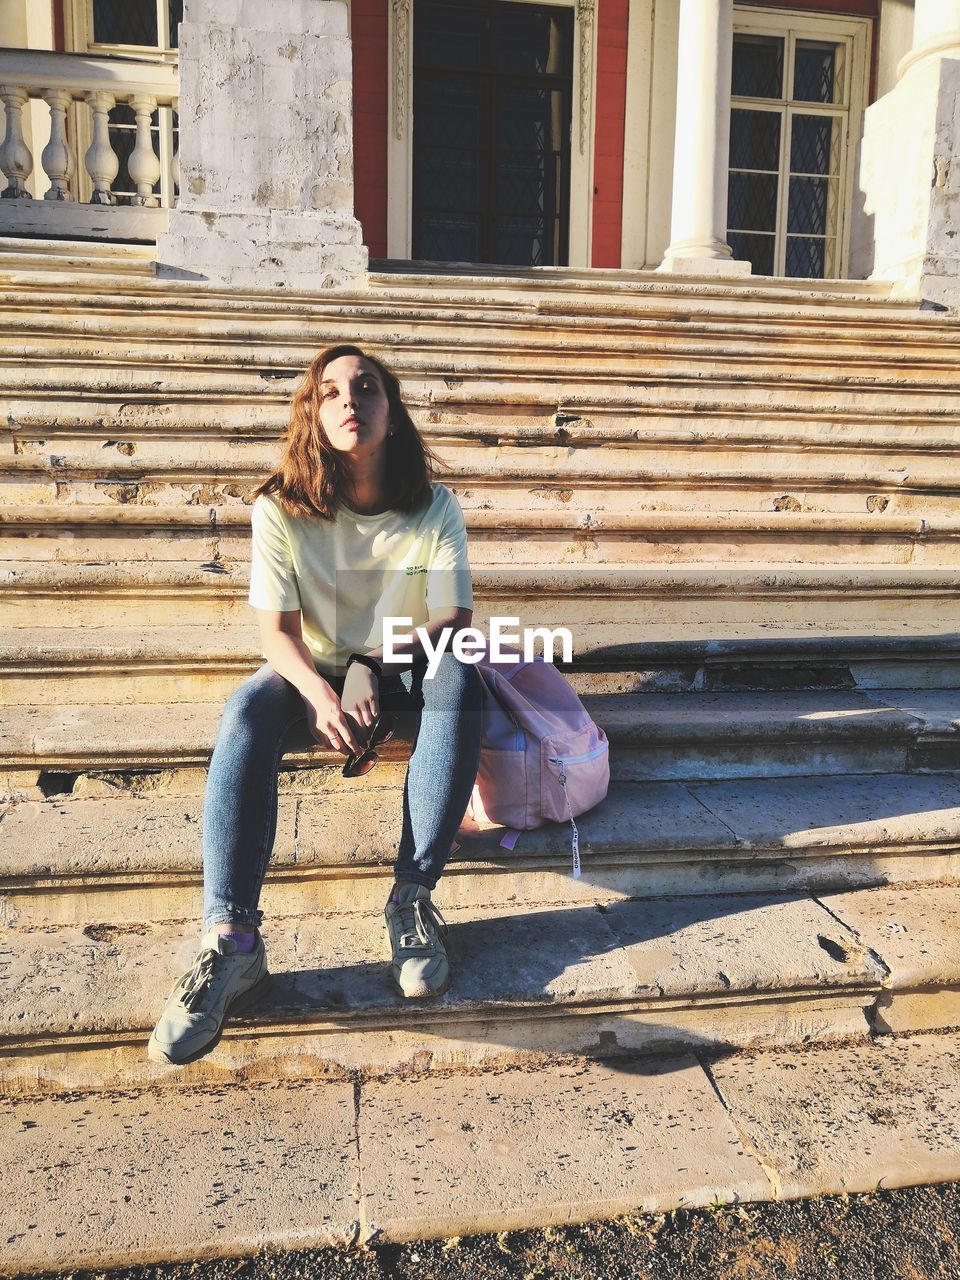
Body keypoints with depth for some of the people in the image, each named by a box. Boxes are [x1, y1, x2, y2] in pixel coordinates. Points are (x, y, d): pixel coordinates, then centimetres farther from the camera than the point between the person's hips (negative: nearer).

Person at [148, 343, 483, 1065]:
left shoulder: (435, 509, -11)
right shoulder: (280, 510, -11)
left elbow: (454, 623, -13)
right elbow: (277, 630, -13)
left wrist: (373, 670, -28)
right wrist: (322, 696, -32)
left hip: (402, 671, 0)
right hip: (314, 674, 0)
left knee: (457, 678, -34)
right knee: (246, 712, -32)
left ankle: (415, 898, -31)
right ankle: (232, 939, -35)